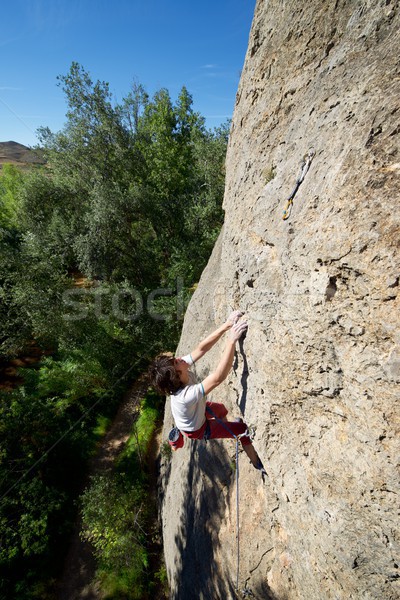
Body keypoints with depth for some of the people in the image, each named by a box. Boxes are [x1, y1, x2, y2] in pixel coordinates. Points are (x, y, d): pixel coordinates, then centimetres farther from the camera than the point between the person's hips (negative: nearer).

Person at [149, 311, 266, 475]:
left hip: (197, 411, 6)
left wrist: (226, 325, -43)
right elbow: (218, 377, -58)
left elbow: (201, 348, -33)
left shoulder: (182, 369, -30)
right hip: (197, 430, -6)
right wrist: (232, 340, -61)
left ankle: (226, 426, 63)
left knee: (221, 409, 31)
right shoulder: (186, 396, -49)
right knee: (245, 428, 4)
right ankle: (258, 464, 28)